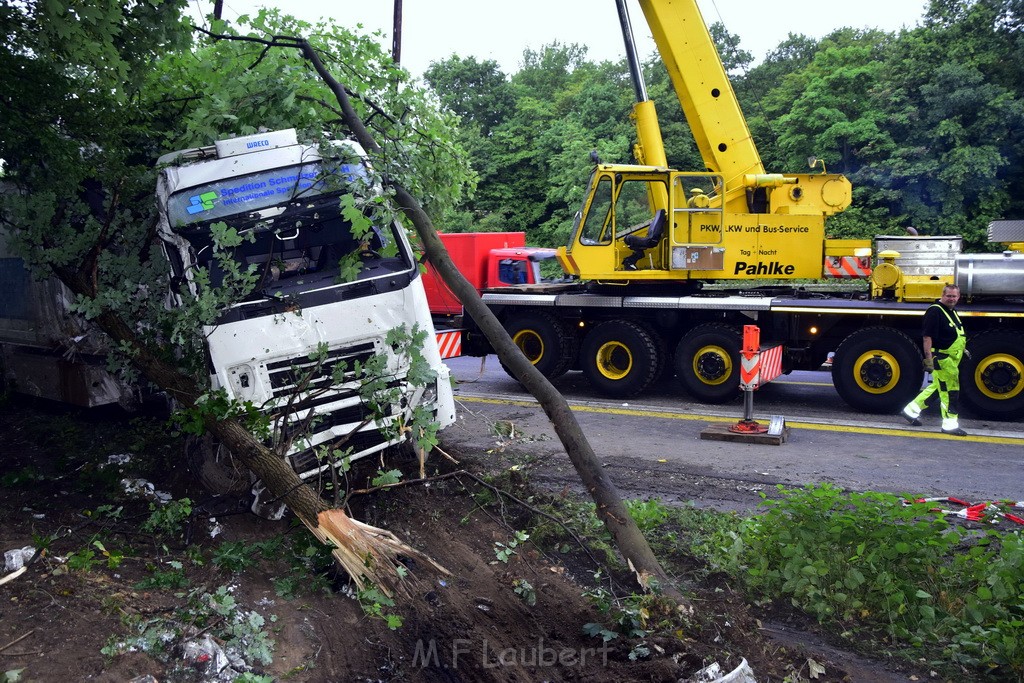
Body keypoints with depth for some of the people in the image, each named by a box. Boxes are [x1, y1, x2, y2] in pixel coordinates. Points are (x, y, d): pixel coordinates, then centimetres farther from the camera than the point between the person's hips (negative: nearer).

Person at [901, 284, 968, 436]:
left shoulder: (952, 311, 15)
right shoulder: (935, 311, -16)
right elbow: (927, 337, -22)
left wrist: (963, 349, 27)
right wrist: (929, 359, -25)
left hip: (951, 358, 10)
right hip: (941, 359, -10)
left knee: (937, 386, 16)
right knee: (950, 390, -6)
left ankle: (911, 410, 26)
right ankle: (950, 424, 0)